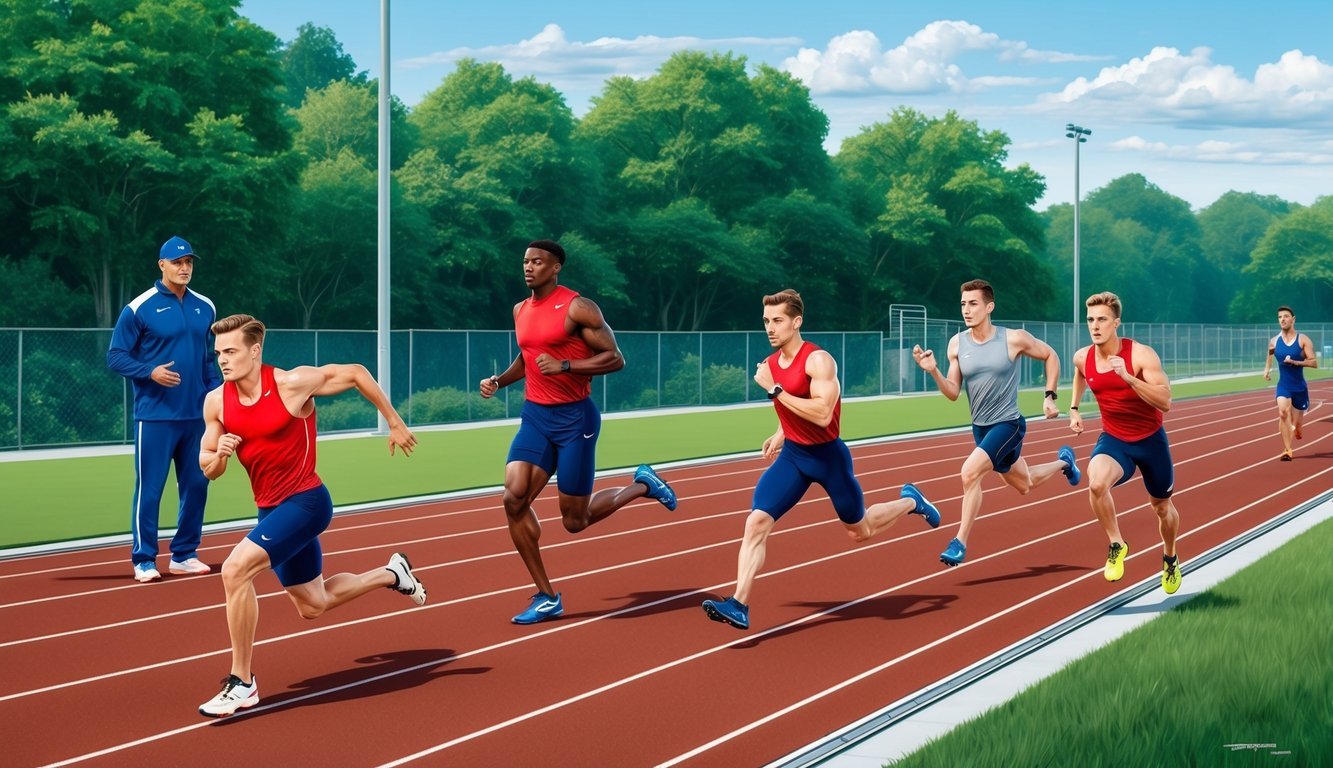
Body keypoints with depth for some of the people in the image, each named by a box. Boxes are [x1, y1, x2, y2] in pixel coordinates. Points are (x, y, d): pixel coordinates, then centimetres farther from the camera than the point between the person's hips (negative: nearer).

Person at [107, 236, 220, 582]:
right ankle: (144, 560, 5)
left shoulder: (205, 307, 9)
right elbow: (116, 357, -5)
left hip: (196, 415, 5)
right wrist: (150, 372, -21)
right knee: (149, 488, -3)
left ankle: (184, 555, 21)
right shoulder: (139, 308, -7)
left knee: (196, 486, 9)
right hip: (155, 417, -5)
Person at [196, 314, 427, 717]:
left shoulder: (291, 384, -18)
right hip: (271, 509, 7)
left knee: (234, 570, -26)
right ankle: (391, 574, 47)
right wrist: (219, 456, -18)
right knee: (312, 605, 21)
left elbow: (356, 373, -6)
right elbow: (207, 468, 7)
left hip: (304, 502, -7)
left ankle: (241, 684, -17)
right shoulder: (216, 402, -2)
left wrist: (395, 423, 0)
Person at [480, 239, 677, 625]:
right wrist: (499, 380, 8)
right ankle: (546, 597, -2)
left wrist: (565, 366, -23)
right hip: (534, 418, 6)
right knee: (514, 498, -13)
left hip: (574, 419, -6)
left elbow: (614, 358, -14)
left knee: (575, 521, 0)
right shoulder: (521, 310, 9)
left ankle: (642, 484, 29)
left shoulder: (577, 308, -12)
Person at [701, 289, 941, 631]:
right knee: (756, 523, -14)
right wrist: (780, 435, 12)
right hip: (792, 455, 5)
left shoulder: (818, 360, -21)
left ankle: (910, 502, 44)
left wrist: (775, 389, -30)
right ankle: (739, 606, -16)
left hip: (828, 455, -5)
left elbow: (821, 414, -32)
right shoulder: (769, 366, 3)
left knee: (860, 531, 15)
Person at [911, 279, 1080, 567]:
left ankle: (960, 543, -16)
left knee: (970, 472, -27)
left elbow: (1051, 356, 2)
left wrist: (1049, 397, -3)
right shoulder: (957, 344, -6)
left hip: (1008, 424, -6)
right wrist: (933, 371, -19)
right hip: (980, 427, 6)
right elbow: (953, 393, -2)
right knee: (1024, 485, 24)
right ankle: (1063, 461, 54)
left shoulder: (1014, 339, -15)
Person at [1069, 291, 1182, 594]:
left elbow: (1165, 402, -30)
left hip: (1150, 440, -2)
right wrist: (1074, 408, 11)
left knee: (1162, 507, 17)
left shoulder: (1141, 355, -22)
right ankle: (1116, 545, -10)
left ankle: (1170, 560, 47)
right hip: (1113, 439, 2)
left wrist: (1128, 377, -40)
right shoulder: (1083, 358, -8)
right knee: (1096, 484, -32)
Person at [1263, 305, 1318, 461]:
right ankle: (1287, 450, -24)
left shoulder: (1303, 340, -8)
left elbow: (1314, 362, -12)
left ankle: (1297, 429, 50)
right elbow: (1270, 357, 21)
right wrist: (1266, 370, 2)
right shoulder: (1274, 341, 1)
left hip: (1300, 387, -1)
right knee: (1283, 413, -27)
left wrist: (1294, 362, -24)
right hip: (1283, 386, 1)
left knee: (1296, 423, 10)